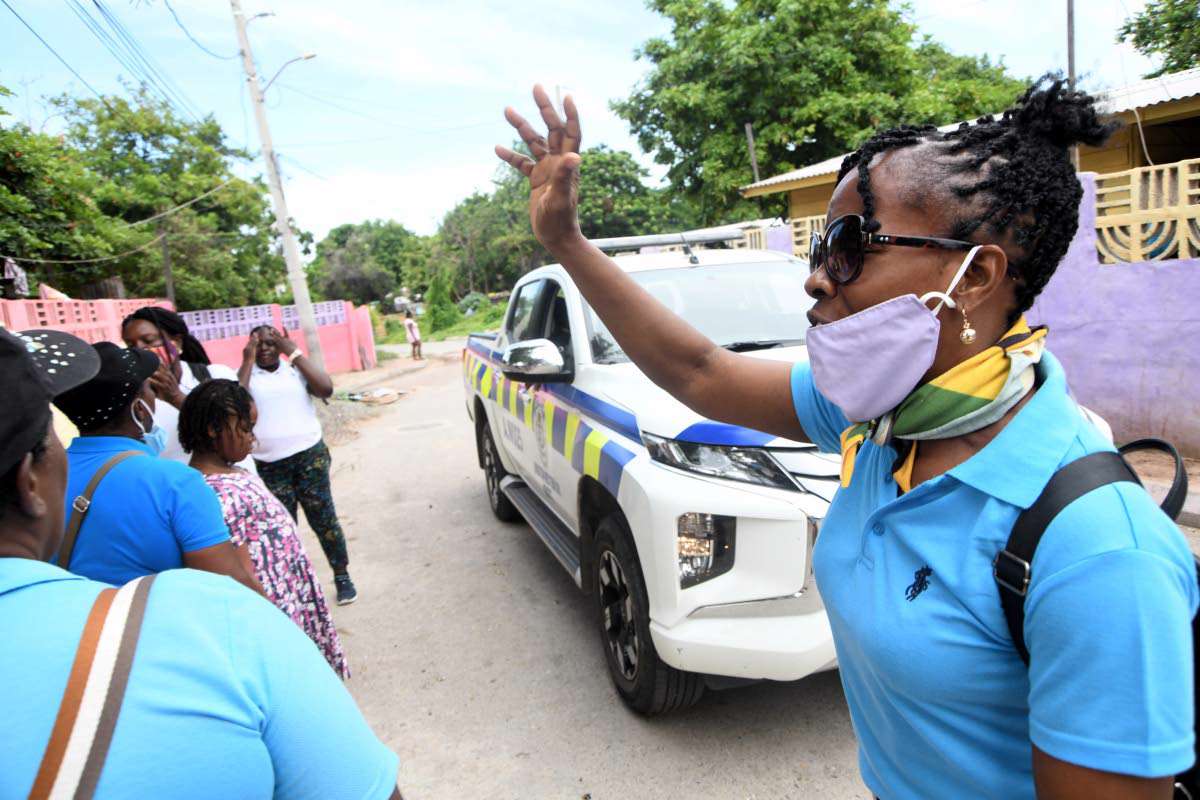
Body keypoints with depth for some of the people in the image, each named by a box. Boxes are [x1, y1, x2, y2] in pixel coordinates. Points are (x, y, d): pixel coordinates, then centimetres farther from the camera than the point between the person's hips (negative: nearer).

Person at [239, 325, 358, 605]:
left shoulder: (295, 368, 3)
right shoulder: (243, 374, 4)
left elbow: (326, 389, -14)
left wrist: (294, 352, -10)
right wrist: (248, 361, -10)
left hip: (309, 456, -1)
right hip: (268, 465, 1)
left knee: (323, 519, 6)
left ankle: (342, 576, 21)